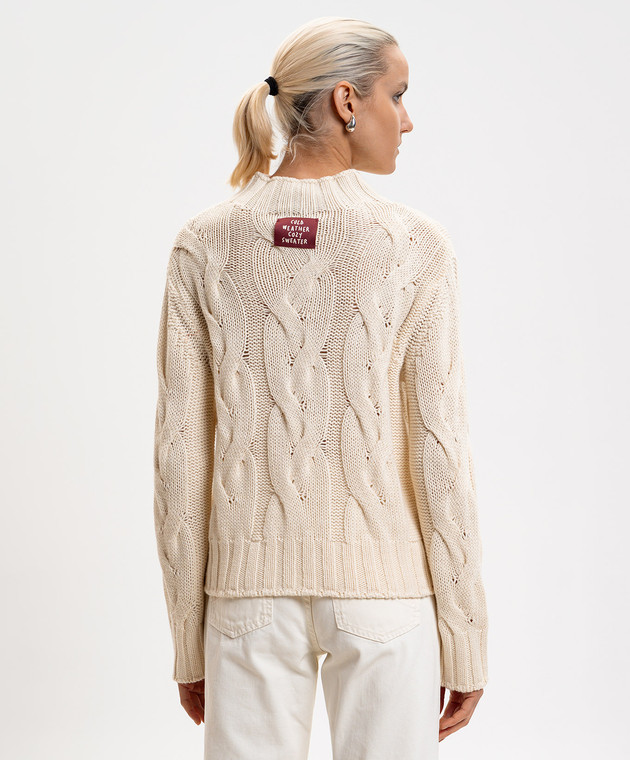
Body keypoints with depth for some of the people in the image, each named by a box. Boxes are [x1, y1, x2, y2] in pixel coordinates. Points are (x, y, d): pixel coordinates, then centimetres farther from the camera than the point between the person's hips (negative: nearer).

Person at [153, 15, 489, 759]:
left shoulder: (202, 244, -3)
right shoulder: (413, 243, -9)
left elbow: (179, 452, -3)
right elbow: (440, 449, -10)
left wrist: (187, 638, 7)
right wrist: (466, 641, 0)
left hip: (252, 583, 2)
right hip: (382, 581, -2)